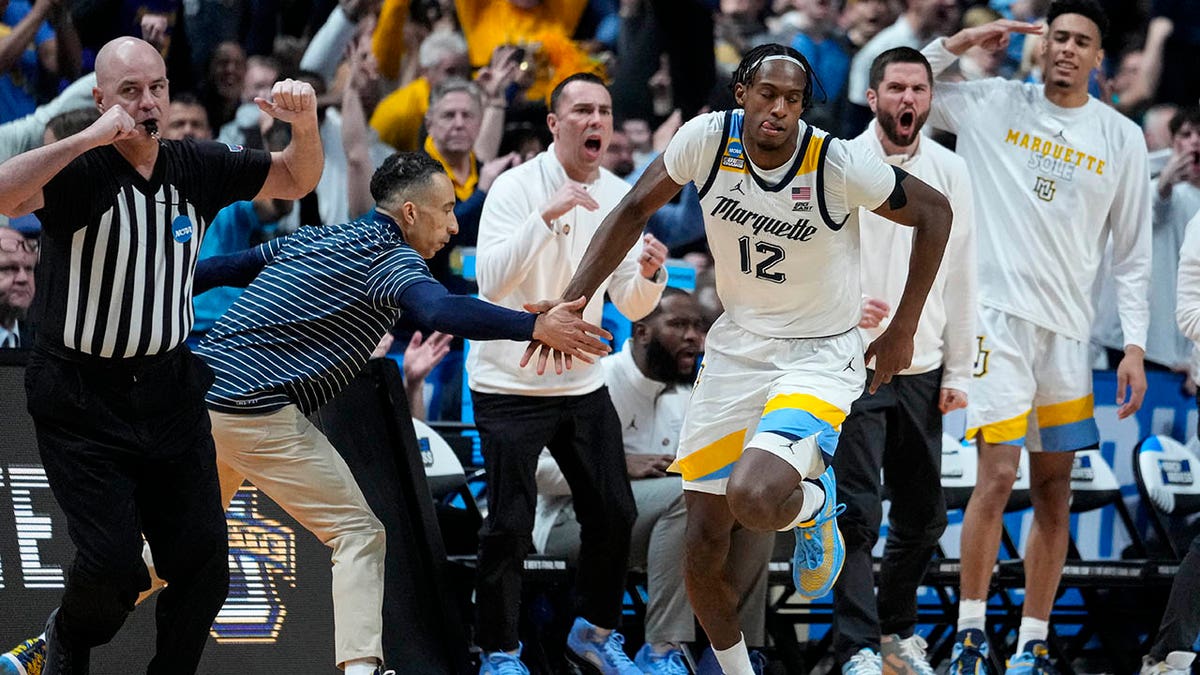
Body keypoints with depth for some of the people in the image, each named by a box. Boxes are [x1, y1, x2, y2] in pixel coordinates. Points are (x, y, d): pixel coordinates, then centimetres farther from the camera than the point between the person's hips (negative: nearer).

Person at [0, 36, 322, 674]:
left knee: (203, 563, 2)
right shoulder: (79, 171, -15)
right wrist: (88, 139, -36)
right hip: (82, 400, -5)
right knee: (115, 565, -11)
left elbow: (296, 180, 12)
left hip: (169, 394, 5)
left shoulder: (196, 167, 1)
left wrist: (304, 124, -9)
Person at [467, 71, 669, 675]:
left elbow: (630, 307, 3)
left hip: (582, 383, 5)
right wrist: (547, 216, -36)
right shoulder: (516, 187, -14)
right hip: (508, 385, -5)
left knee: (613, 513, 6)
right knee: (510, 525, -7)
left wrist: (649, 274, -19)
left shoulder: (619, 197, 2)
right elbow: (491, 283, -27)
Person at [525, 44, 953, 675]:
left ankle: (814, 504, 7)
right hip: (737, 344, 4)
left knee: (756, 498, -30)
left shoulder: (838, 164, -22)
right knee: (702, 544, 2)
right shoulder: (708, 139, -13)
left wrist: (903, 330, -5)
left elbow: (933, 211, -7)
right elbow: (634, 211, 2)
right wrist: (572, 302, -4)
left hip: (820, 356, -4)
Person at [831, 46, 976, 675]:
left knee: (923, 516, 11)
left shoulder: (950, 171, 6)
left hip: (921, 372, 4)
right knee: (856, 514, -11)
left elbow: (960, 277, 9)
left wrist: (957, 372, 7)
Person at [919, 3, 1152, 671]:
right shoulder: (995, 105, 2)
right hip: (999, 312, -3)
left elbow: (1134, 252, 8)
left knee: (1055, 492, 5)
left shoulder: (1122, 137, 5)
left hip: (1069, 329, 3)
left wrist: (1135, 347, 1)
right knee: (998, 473, -14)